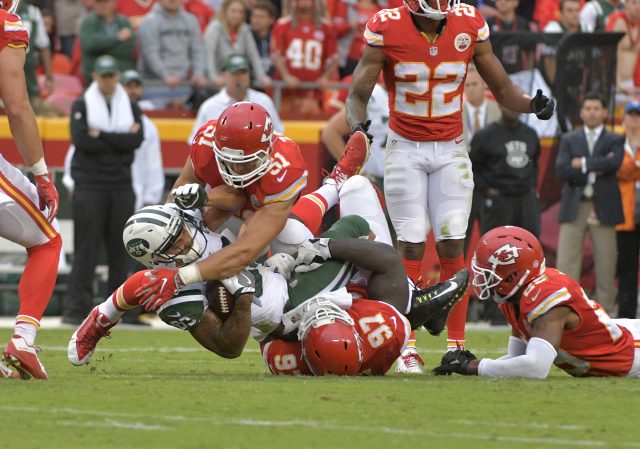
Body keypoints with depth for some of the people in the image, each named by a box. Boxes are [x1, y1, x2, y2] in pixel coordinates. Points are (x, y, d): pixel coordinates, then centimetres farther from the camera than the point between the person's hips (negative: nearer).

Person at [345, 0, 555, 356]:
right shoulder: (387, 29, -12)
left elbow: (502, 88, 2)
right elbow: (359, 93, -8)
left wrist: (533, 104, -17)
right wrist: (358, 126, -29)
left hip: (451, 150, 2)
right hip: (405, 149, -1)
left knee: (452, 245, -5)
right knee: (411, 245, -6)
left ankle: (457, 347, 1)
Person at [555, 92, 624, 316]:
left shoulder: (615, 141, 8)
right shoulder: (569, 140, 12)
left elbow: (614, 163, -13)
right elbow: (561, 170, -4)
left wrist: (583, 163, -9)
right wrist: (596, 169, -9)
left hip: (603, 208, -1)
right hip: (574, 207, 1)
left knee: (605, 264, 1)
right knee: (566, 263, -6)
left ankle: (605, 311, 6)